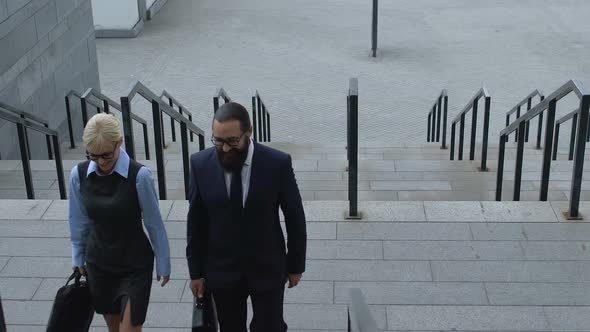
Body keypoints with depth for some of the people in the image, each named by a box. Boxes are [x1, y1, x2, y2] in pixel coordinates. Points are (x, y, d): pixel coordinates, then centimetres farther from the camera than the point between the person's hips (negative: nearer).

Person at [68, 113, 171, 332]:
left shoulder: (139, 175, -21)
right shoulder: (79, 175, -9)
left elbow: (154, 223, -11)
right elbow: (79, 222, 5)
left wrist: (163, 264, -2)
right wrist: (78, 260, 14)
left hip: (135, 266, -4)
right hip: (98, 264, 4)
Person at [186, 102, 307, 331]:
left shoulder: (278, 163, -16)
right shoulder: (201, 164, -11)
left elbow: (295, 218, -5)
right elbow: (196, 222, -2)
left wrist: (296, 265, 1)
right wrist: (196, 271, 1)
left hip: (268, 269, -1)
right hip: (222, 271, 2)